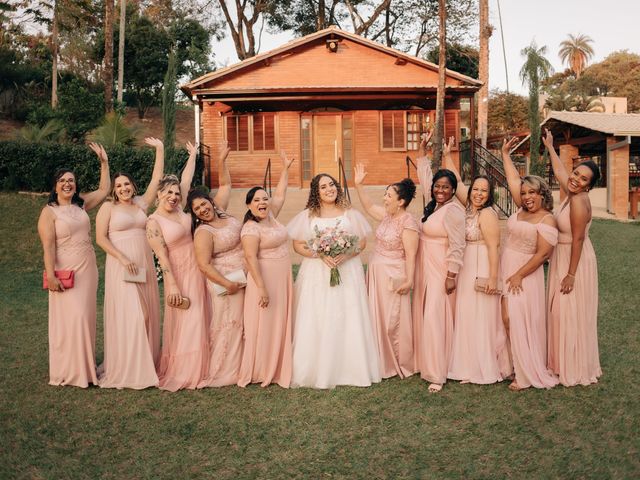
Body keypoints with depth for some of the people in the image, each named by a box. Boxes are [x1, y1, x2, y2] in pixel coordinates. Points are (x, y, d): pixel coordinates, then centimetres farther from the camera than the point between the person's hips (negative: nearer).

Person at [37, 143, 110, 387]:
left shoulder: (81, 204, 9)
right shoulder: (49, 211, -6)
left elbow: (104, 189, 19)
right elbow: (48, 246, -12)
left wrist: (104, 161, 14)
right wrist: (50, 275, -19)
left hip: (88, 269, 6)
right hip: (66, 272, -6)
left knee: (85, 316, 10)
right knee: (70, 317, -6)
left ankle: (85, 365, 21)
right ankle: (69, 371, 5)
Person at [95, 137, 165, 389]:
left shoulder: (141, 203, 11)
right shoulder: (108, 207, 0)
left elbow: (156, 179, 9)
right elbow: (100, 238, -6)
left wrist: (160, 149, 5)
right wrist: (122, 258, -15)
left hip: (145, 265, 5)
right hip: (121, 265, -5)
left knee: (147, 313, 5)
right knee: (126, 314, -8)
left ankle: (146, 364, 14)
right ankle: (125, 369, -1)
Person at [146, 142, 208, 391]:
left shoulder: (179, 208, 3)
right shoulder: (154, 222, -13)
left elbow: (186, 180, 12)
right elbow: (162, 256, -17)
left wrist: (193, 155, 17)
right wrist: (173, 286, -20)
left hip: (197, 269, 7)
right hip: (178, 272, -7)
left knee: (198, 319, 11)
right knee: (182, 321, -1)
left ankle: (194, 368, 22)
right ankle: (178, 373, 12)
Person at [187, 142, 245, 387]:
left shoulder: (220, 210, 4)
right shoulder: (203, 232, -16)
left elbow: (225, 185, 12)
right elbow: (204, 265, -21)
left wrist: (222, 161, -1)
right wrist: (227, 284, -22)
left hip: (243, 277, 8)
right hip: (225, 280, -8)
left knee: (241, 321, 13)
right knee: (227, 323, -1)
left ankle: (237, 366, 24)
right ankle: (221, 372, 10)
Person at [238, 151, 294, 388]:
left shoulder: (271, 216, 7)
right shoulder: (251, 228, -15)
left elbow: (280, 194, 21)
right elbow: (250, 258, -22)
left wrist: (285, 168, 22)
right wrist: (261, 288, -27)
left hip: (283, 279, 8)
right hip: (265, 280, -8)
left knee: (280, 323, 12)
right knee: (263, 326, -2)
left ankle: (276, 368, 23)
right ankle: (258, 372, 9)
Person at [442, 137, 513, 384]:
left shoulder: (487, 214, -16)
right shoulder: (469, 206, 6)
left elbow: (493, 248, -19)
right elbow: (456, 182, 16)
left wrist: (493, 277, -22)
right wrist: (447, 156, 14)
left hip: (482, 269, -9)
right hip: (467, 268, 9)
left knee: (482, 317, -1)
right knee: (467, 315, 13)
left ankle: (487, 368, 10)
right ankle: (471, 365, 24)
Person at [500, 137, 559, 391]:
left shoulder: (547, 220, -13)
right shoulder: (522, 210, 8)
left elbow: (543, 254, -18)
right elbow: (513, 180, 15)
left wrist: (519, 275, -19)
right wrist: (505, 154, 18)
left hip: (524, 275, -7)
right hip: (506, 271, 7)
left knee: (521, 323, -6)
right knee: (507, 320, 8)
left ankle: (527, 374, 3)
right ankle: (513, 365, 18)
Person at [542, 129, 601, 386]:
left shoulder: (579, 201, -22)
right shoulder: (571, 194, 2)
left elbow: (578, 240, -23)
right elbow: (559, 170, 22)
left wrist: (571, 274, -21)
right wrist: (550, 147, 34)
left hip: (575, 261, -9)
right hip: (562, 258, 9)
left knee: (573, 314, -1)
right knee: (562, 312, 16)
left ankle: (576, 369, 12)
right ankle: (565, 362, 30)